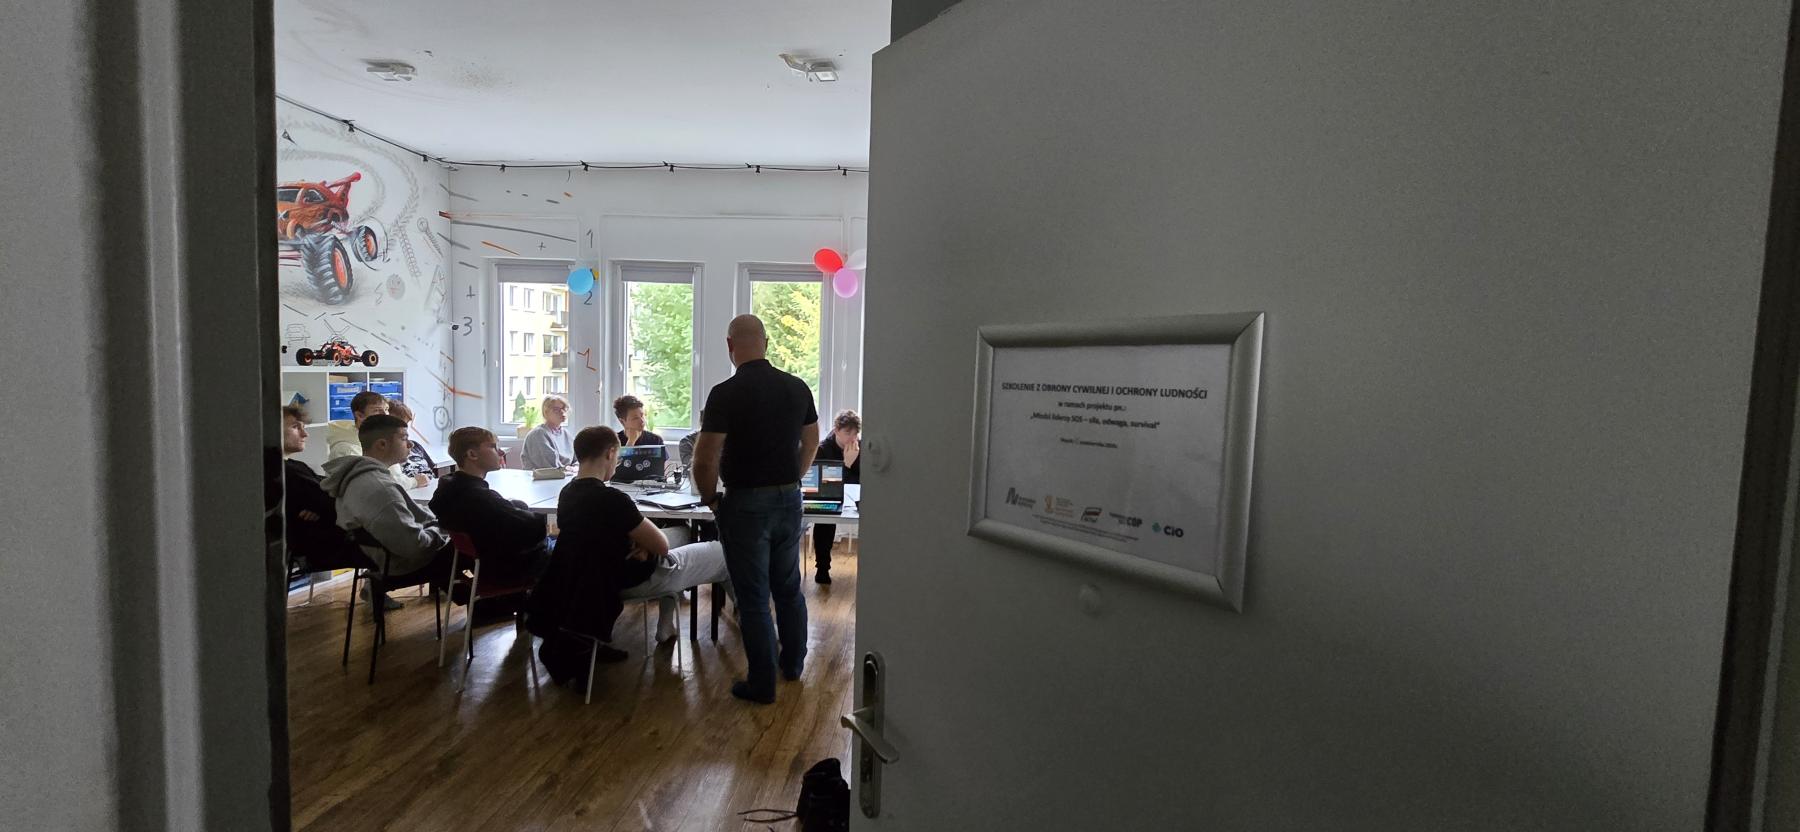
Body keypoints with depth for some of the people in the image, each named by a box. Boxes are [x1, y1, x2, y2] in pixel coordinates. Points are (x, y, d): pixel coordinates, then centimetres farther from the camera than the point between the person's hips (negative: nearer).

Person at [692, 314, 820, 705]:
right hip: (789, 500, 5)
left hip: (746, 504, -5)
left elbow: (705, 460, -17)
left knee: (753, 596, 6)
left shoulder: (725, 393, -15)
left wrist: (711, 499, 0)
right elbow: (811, 444, 12)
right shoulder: (797, 388, 1)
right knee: (789, 587, 20)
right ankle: (793, 662, 37)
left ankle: (763, 683, 16)